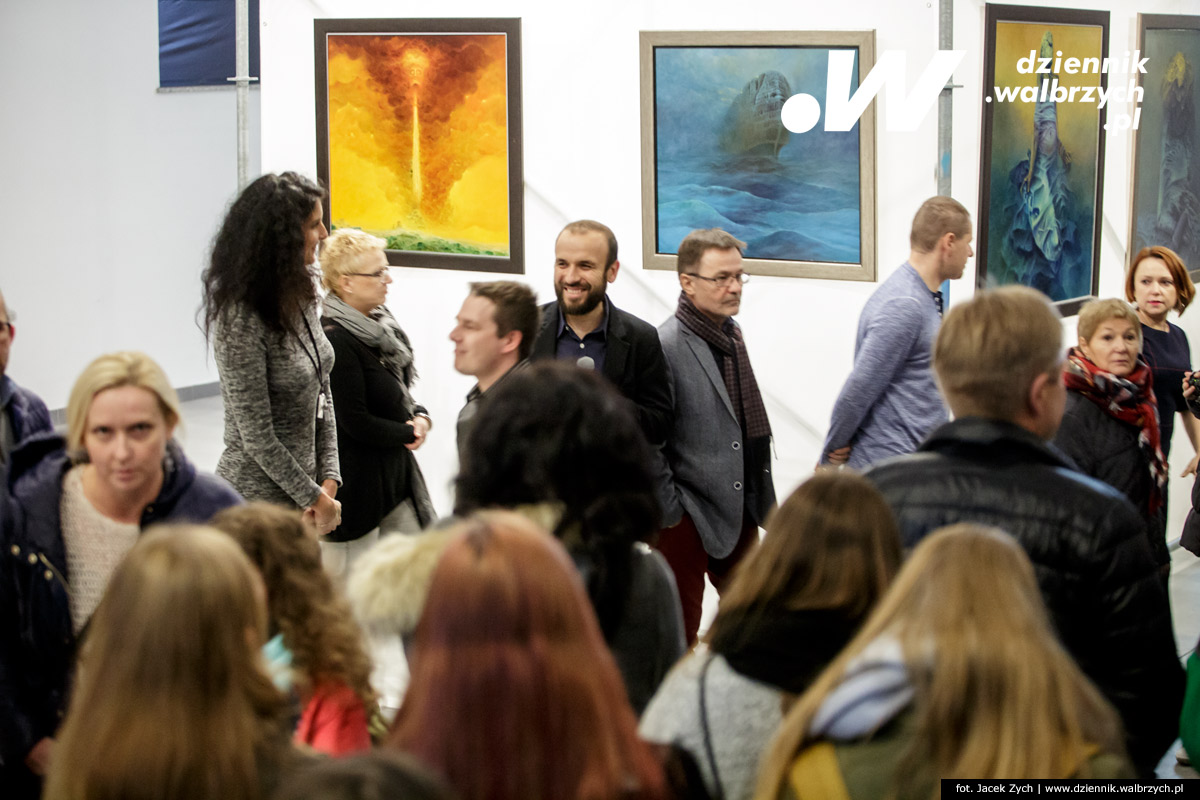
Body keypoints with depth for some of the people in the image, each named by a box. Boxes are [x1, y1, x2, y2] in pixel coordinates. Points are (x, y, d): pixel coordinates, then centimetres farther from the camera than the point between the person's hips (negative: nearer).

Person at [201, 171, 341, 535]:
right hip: (258, 500, -7)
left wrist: (328, 480, 0)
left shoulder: (301, 297, 4)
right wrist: (314, 496, -11)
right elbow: (257, 436, -19)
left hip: (300, 484, 7)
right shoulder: (242, 321, -20)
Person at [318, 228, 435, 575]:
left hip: (395, 469, 9)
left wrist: (420, 417, -2)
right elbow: (355, 422, -21)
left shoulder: (380, 323, 7)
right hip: (356, 479, -9)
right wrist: (410, 433, -9)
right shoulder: (336, 341, -21)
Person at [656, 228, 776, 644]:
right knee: (679, 630, 4)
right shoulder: (664, 345, -18)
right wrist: (669, 510, -16)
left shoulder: (730, 332, 9)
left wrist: (757, 500, 13)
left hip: (739, 511, 8)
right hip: (686, 518, -8)